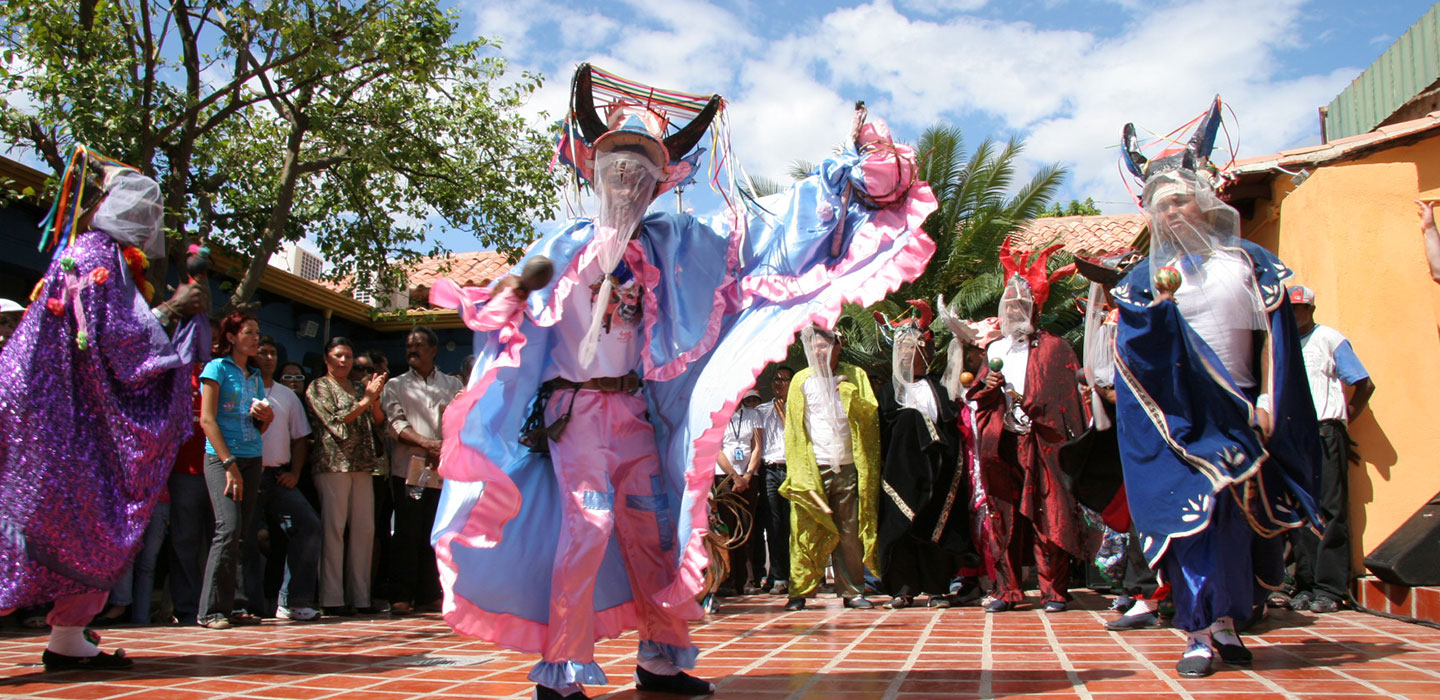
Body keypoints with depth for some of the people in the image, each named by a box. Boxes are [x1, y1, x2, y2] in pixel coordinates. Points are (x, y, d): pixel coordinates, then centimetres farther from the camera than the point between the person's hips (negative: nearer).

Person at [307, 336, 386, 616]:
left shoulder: (360, 387, 21)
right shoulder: (318, 387, 5)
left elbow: (378, 423, 15)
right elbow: (335, 420, -8)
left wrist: (375, 400, -3)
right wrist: (366, 399, -11)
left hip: (362, 466, 5)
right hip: (333, 464, -5)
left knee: (364, 529, 2)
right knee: (333, 528, -7)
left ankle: (360, 596, 7)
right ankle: (332, 598, -4)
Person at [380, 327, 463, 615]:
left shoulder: (452, 385, 17)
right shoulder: (396, 385, 14)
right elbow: (396, 423, -1)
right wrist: (427, 444, -16)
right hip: (409, 469, -1)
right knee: (407, 534, -4)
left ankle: (428, 594, 8)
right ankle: (401, 597, 0)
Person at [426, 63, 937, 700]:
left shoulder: (674, 242, 6)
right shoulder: (565, 245, -2)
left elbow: (766, 227, 4)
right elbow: (510, 318, -2)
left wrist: (851, 163, 1)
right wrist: (515, 288, -27)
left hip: (635, 407, 4)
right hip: (575, 404, -4)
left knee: (653, 527, 6)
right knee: (588, 522, -14)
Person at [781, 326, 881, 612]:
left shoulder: (855, 376, 9)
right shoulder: (801, 380, 7)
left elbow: (871, 413, 0)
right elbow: (794, 428, 6)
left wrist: (847, 390, -14)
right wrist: (799, 470, -3)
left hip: (848, 467, 1)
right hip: (812, 469, -1)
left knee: (850, 532, 4)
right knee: (805, 531, -3)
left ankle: (852, 591, 12)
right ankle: (799, 591, 5)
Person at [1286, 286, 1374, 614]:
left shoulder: (1330, 339, 5)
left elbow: (1365, 384, 2)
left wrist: (1343, 419, 2)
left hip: (1325, 433, -4)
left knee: (1330, 510, -5)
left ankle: (1330, 587, -3)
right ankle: (1305, 585, 7)